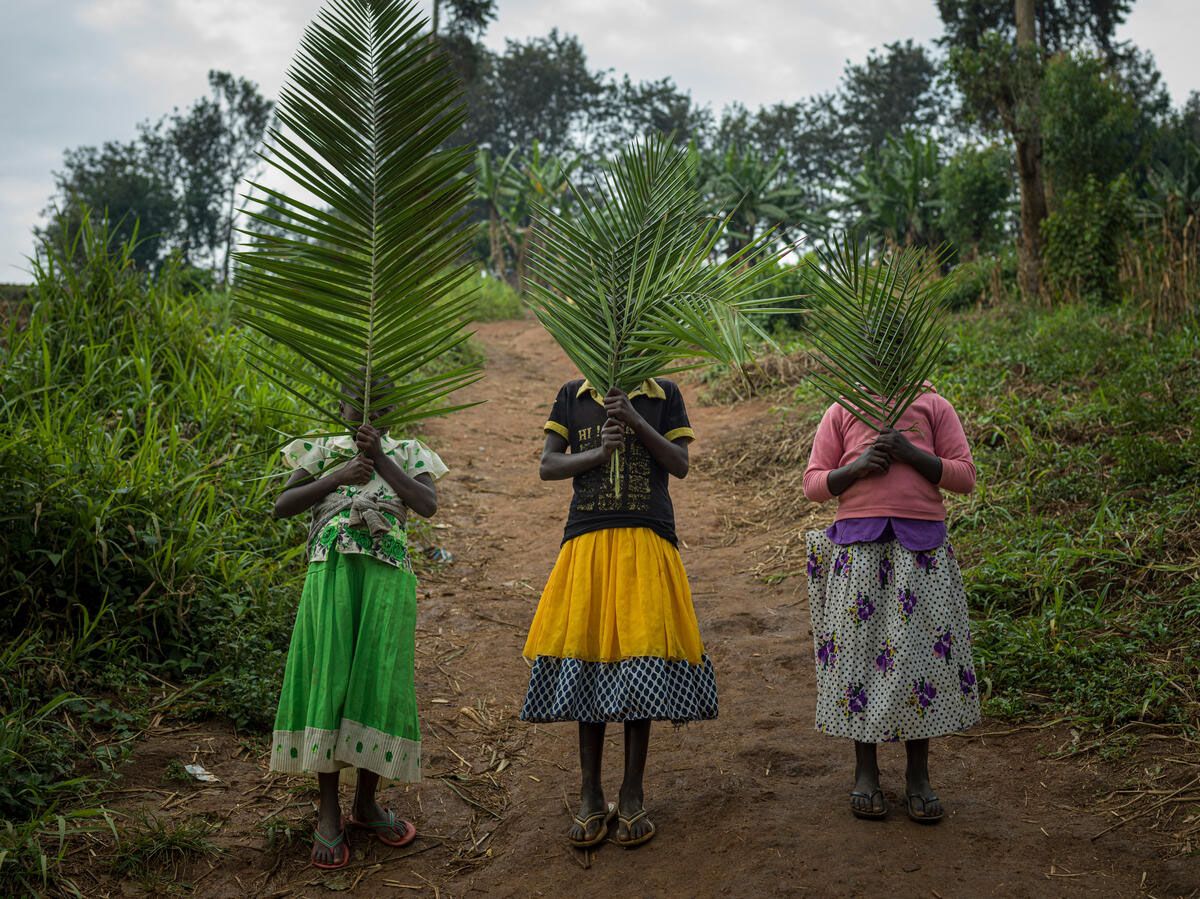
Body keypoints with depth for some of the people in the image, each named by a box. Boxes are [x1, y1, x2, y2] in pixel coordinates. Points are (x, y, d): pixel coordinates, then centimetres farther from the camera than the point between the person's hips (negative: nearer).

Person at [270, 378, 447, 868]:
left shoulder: (407, 453, 13)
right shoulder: (323, 451, 14)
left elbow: (428, 505, -5)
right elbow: (282, 506, 2)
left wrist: (380, 458, -11)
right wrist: (338, 476, -9)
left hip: (387, 577, 0)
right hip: (331, 574, 0)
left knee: (377, 681, 2)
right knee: (329, 680, -2)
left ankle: (366, 801, 19)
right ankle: (328, 812, 8)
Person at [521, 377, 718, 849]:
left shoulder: (664, 394, 8)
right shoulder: (572, 395, 10)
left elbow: (680, 465, 0)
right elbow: (547, 466, 4)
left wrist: (636, 421, -12)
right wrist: (599, 451, -11)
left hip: (647, 543, -1)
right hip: (586, 543, 1)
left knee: (641, 662, -2)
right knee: (587, 660, 2)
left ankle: (632, 794, 13)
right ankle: (591, 796, 15)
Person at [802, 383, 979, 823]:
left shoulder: (933, 407, 12)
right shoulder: (841, 412, 13)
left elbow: (964, 476, 6)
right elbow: (813, 485, 10)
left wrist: (912, 453, -8)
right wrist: (858, 466, -7)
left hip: (921, 545, 0)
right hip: (858, 544, 0)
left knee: (923, 649, -1)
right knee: (858, 647, 0)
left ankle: (918, 775, 13)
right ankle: (865, 773, 15)